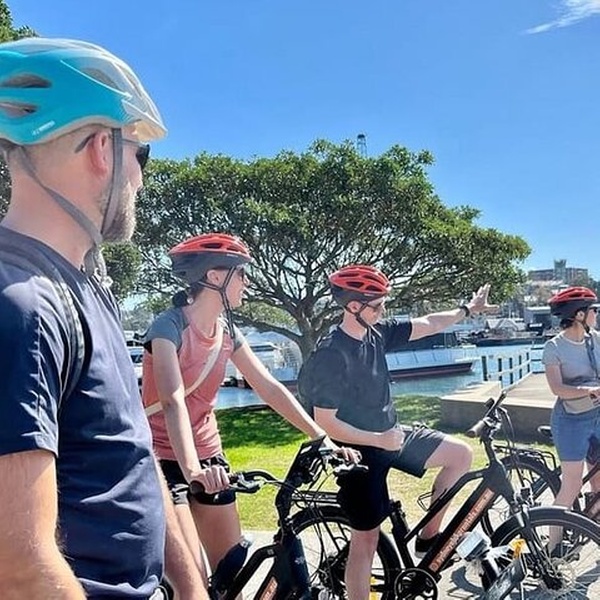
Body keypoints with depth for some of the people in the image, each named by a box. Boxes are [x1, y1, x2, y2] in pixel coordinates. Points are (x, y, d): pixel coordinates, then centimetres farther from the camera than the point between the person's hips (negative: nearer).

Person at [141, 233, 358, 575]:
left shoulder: (227, 331, 3)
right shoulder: (169, 326, -17)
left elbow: (270, 388, 1)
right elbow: (173, 401, -31)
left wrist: (323, 438, -6)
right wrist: (192, 469, -45)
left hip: (209, 454, 7)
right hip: (166, 460, -6)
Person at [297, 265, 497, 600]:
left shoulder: (377, 334, -3)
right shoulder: (331, 354, -25)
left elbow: (426, 326, 7)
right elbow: (325, 423, -24)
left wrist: (467, 310, 8)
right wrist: (378, 440, -24)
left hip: (391, 434, 8)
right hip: (361, 451, -8)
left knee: (461, 454, 5)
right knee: (367, 538, 1)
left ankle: (428, 537, 17)